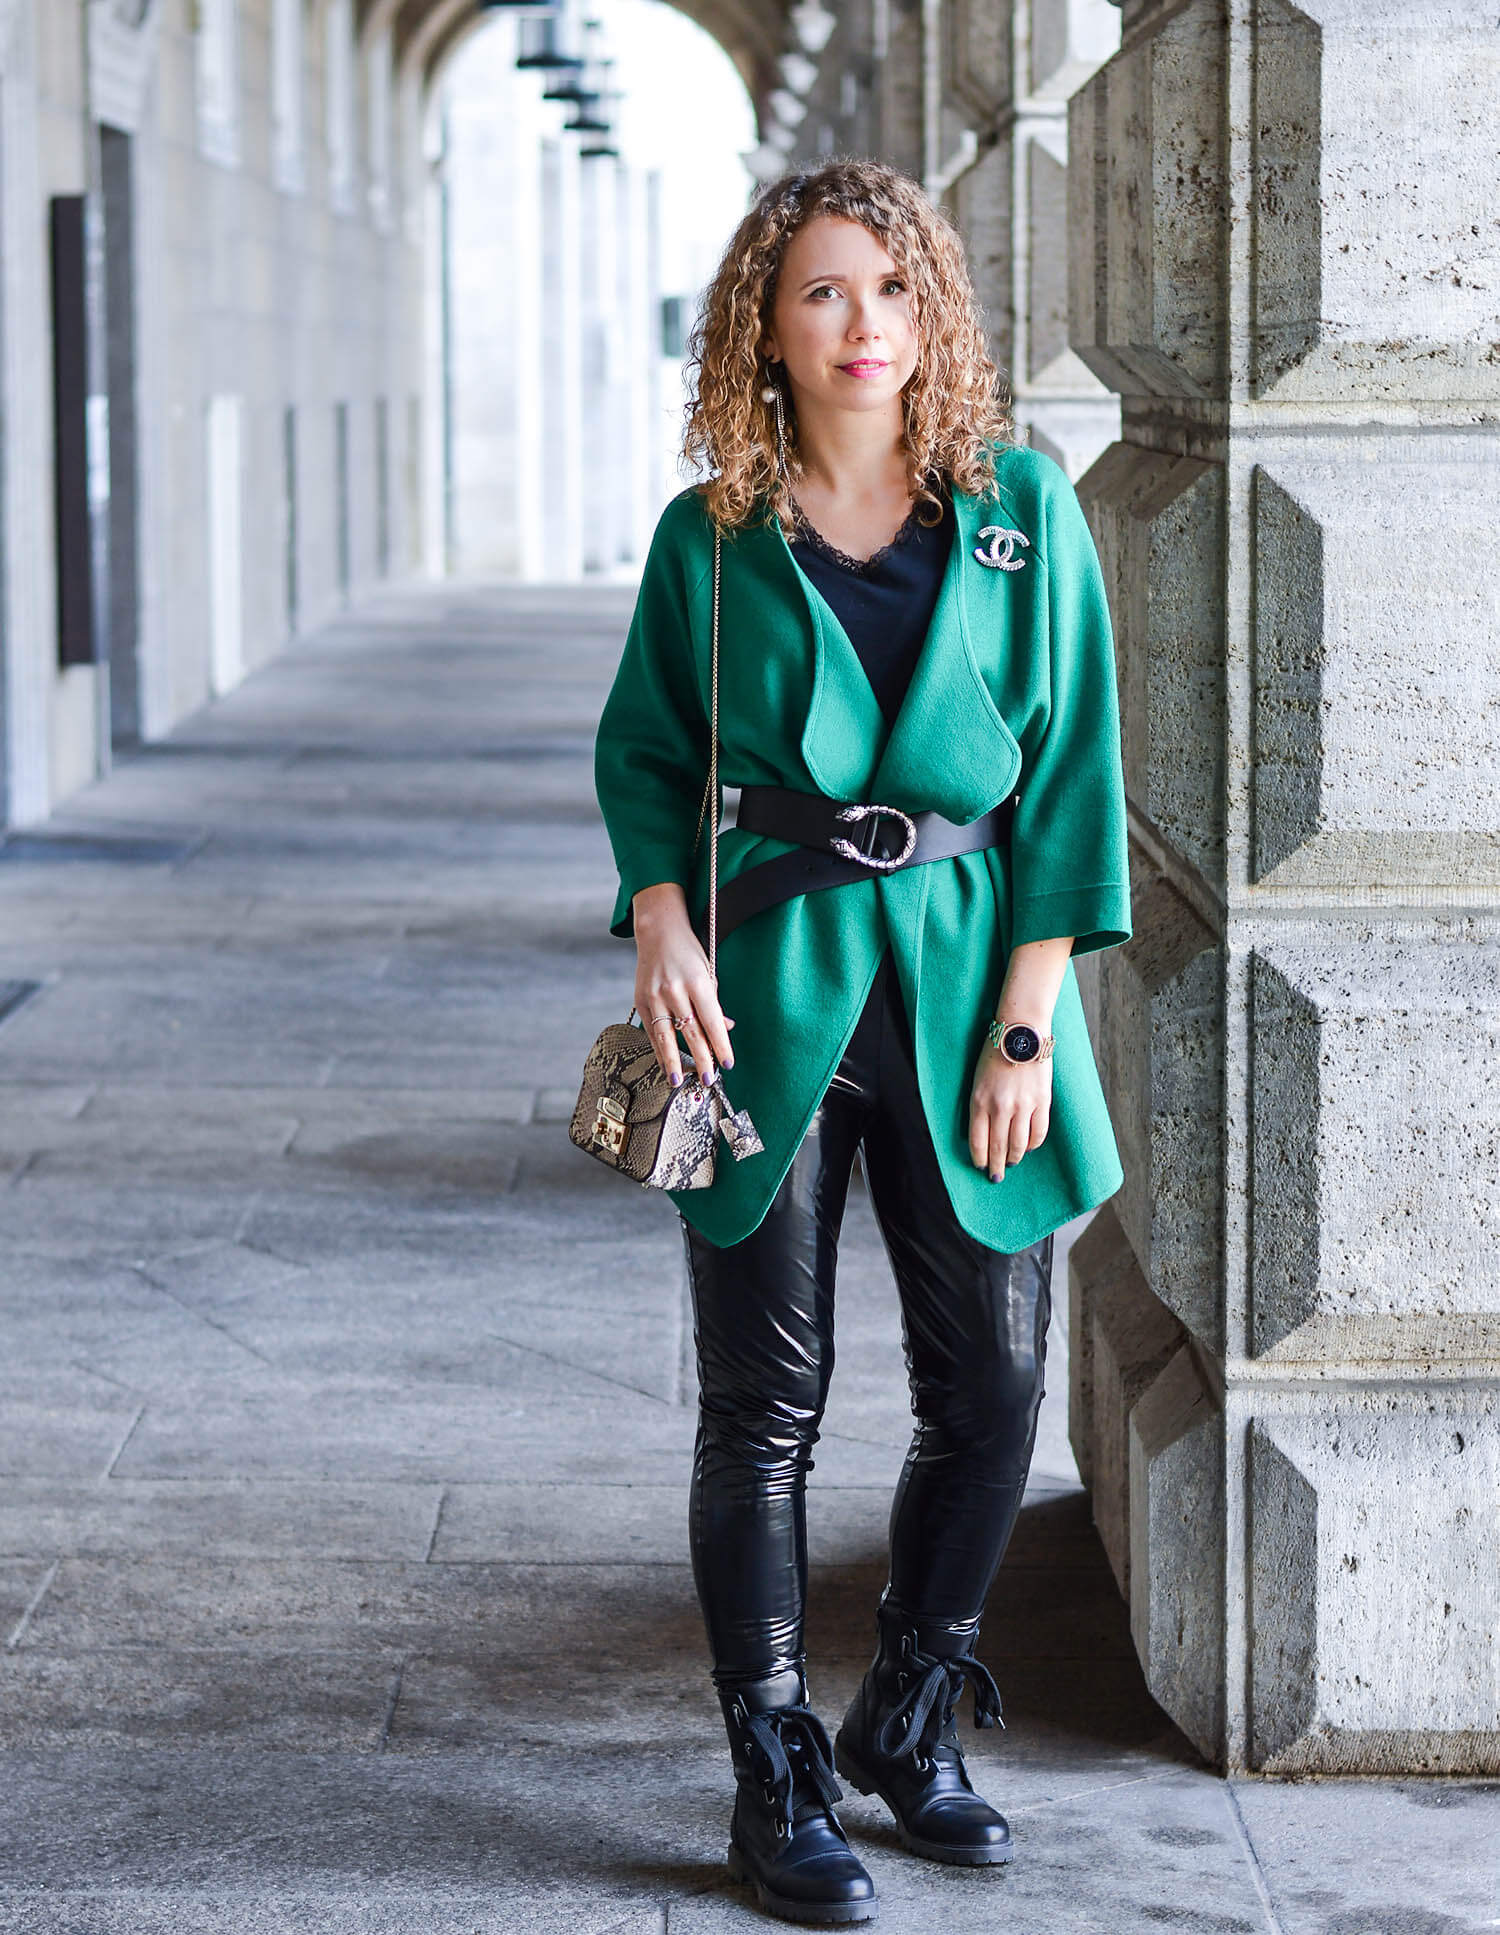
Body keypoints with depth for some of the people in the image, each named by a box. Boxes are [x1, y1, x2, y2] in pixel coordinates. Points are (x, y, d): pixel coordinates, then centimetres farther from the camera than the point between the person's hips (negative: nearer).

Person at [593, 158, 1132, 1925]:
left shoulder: (1022, 513, 1)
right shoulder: (712, 537, 0)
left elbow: (1068, 773, 1)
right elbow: (643, 749, 11)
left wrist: (1026, 1020, -5)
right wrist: (659, 915, -8)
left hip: (961, 975, 1)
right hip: (769, 990, -1)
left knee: (993, 1388, 5)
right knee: (766, 1404, 2)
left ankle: (908, 1729, 27)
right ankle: (777, 1793, 13)